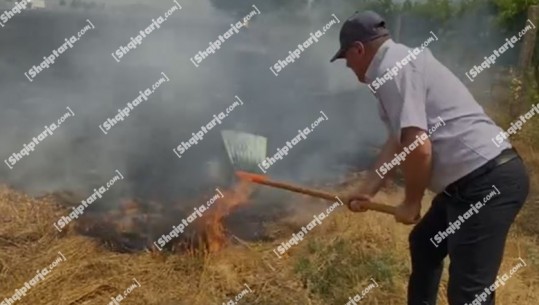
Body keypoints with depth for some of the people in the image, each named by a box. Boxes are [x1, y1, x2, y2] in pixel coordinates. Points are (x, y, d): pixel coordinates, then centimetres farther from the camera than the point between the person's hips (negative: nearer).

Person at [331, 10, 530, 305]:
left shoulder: (392, 69, -15)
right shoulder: (401, 62, 18)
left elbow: (417, 148, -24)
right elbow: (397, 143, 23)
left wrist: (411, 203, -8)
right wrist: (365, 191, 23)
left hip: (487, 181, -11)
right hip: (477, 178, 11)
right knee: (424, 244, 28)